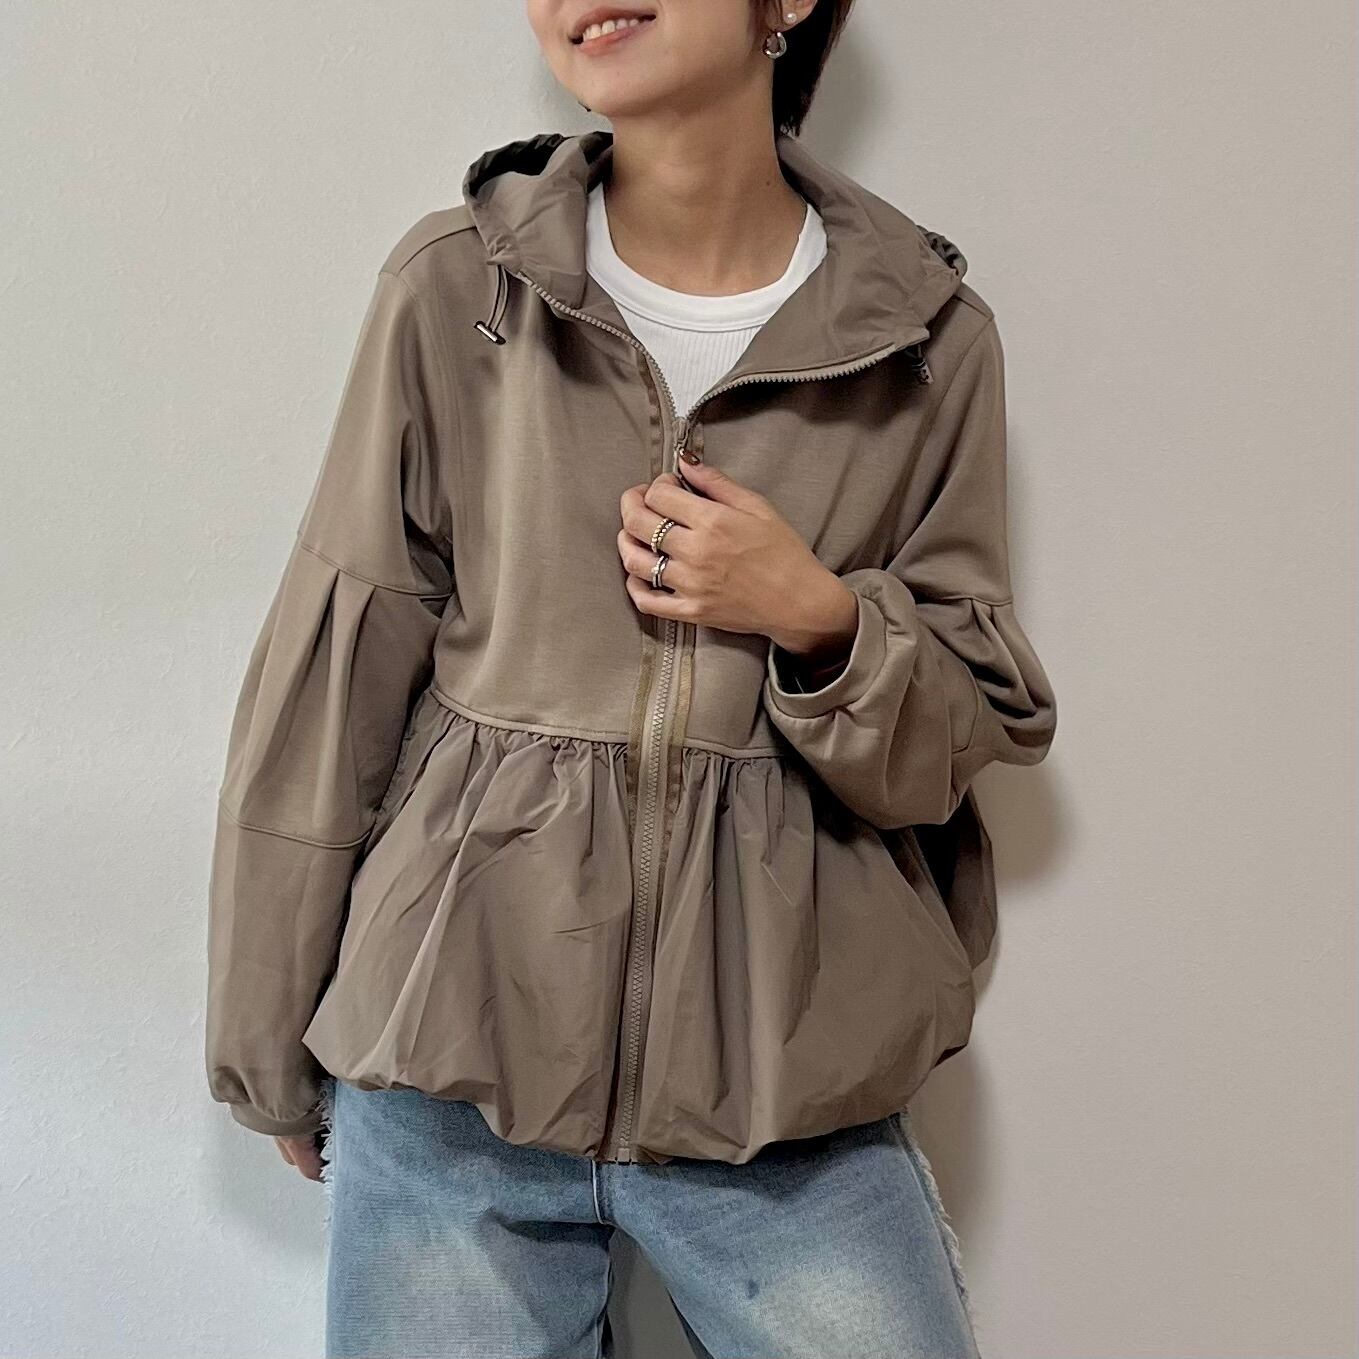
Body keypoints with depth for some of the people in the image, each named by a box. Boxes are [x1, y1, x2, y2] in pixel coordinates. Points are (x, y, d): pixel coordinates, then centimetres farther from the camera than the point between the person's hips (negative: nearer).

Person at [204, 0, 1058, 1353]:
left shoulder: (930, 336, -1)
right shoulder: (455, 287, -3)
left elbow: (971, 734, 6)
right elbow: (328, 684, 1)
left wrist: (819, 621, -15)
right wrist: (274, 1054, 7)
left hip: (787, 1086, 1)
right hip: (454, 1049, 0)